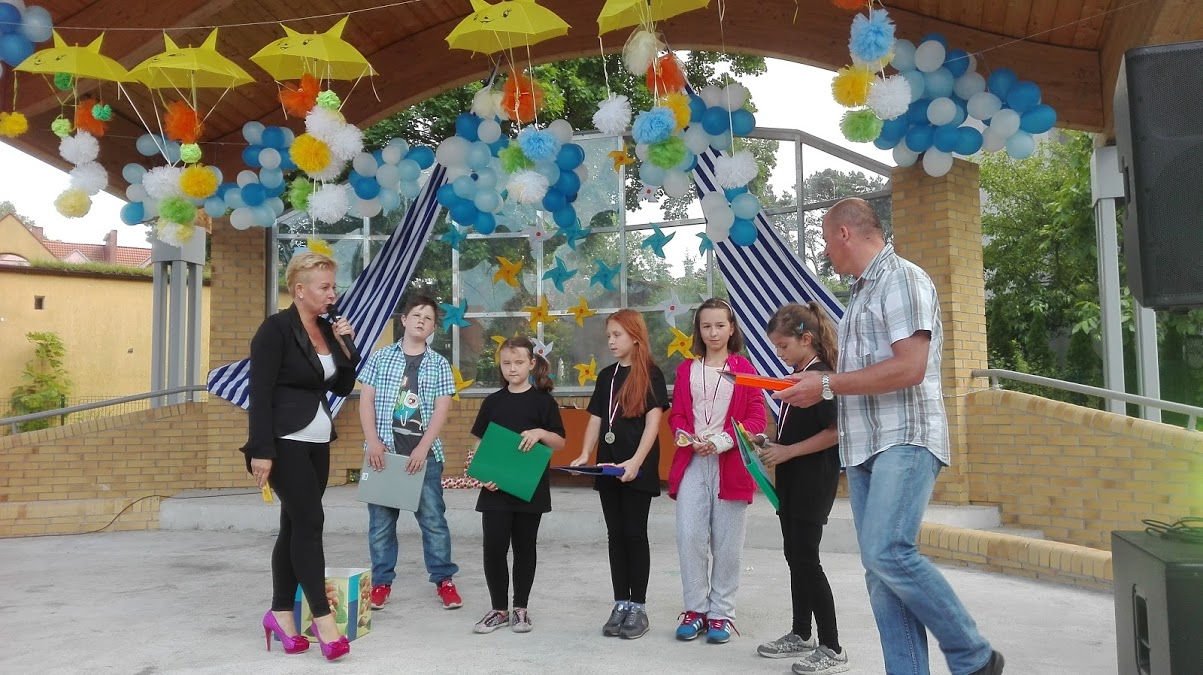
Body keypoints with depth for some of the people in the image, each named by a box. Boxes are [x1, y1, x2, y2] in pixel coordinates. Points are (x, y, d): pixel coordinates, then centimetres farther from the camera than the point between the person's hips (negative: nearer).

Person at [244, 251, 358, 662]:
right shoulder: (276, 329, -11)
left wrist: (345, 347, 0)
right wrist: (260, 451, -20)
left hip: (316, 443, 7)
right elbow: (260, 392, -15)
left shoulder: (327, 329, 10)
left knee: (295, 526, 10)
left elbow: (342, 388, 14)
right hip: (285, 443, -7)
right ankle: (322, 616, -4)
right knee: (309, 521, -10)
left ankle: (281, 612, 18)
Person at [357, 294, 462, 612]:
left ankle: (444, 580, 13)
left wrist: (423, 447, -12)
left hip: (424, 452, 0)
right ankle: (381, 581, 18)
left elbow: (442, 409, -1)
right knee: (381, 519, 7)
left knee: (433, 519, 2)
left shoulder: (439, 364, 5)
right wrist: (373, 441, -9)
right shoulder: (381, 357, 6)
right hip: (384, 450, 1)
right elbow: (366, 400, 3)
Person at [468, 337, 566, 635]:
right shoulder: (493, 401, 7)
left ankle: (521, 608, 22)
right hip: (496, 488, 2)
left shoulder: (543, 400, 0)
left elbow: (560, 442, 0)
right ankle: (499, 609, 15)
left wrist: (540, 433, -20)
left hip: (530, 488, -2)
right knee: (494, 548, 0)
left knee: (524, 547, 9)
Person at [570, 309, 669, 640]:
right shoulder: (606, 376, 13)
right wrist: (584, 455, -2)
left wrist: (636, 461, -22)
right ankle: (621, 604, 18)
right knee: (615, 535, 9)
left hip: (638, 469, -5)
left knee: (634, 534, 0)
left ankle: (638, 607, 11)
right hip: (608, 467, 5)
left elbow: (653, 422, -11)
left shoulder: (651, 375, -4)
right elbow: (595, 420, 13)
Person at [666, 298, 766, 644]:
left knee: (727, 541, 3)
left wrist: (721, 442, -14)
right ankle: (695, 609, 11)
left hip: (731, 463, -2)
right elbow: (676, 414, 11)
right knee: (689, 536, -3)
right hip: (692, 462, 2)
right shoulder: (686, 369, 12)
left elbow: (757, 418, -2)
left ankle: (721, 613, 15)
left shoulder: (743, 369, 3)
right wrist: (687, 437, -10)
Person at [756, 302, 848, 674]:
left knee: (806, 559, -7)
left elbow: (835, 431, -22)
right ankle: (801, 634, 26)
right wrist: (772, 445, 6)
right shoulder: (795, 377, 13)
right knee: (794, 556, 14)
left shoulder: (821, 377, -14)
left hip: (814, 481, -9)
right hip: (792, 480, 9)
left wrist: (787, 451, -20)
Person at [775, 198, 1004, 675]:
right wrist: (813, 386, 10)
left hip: (905, 440, -9)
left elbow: (909, 368, -19)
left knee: (887, 551, -20)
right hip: (865, 447, 9)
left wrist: (827, 385, -14)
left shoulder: (902, 278, -7)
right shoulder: (862, 292, 20)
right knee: (880, 569, 4)